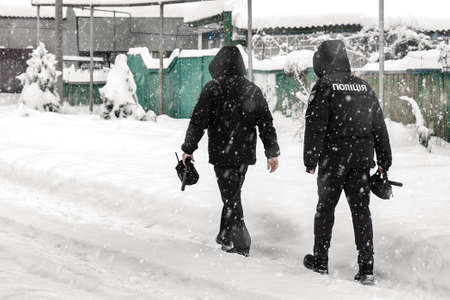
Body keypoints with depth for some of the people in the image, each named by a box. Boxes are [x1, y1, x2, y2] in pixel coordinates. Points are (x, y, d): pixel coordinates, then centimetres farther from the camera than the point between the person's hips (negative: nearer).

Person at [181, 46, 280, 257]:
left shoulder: (212, 89, -9)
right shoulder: (253, 91, 5)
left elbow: (198, 122, -10)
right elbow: (266, 124, 7)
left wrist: (188, 149, -1)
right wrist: (272, 153, 13)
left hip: (222, 154, -5)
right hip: (244, 154, 5)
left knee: (230, 197, 0)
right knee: (233, 194, 18)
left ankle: (240, 244, -2)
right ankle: (226, 237, 28)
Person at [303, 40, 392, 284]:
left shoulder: (323, 88, -7)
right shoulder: (365, 88, 10)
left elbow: (315, 128, -13)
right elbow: (379, 128, 13)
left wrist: (310, 160, -8)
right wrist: (384, 160, 19)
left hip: (333, 159, -4)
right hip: (362, 160, 4)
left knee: (325, 207, 11)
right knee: (361, 209, 5)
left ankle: (320, 260, 20)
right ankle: (366, 268, -1)